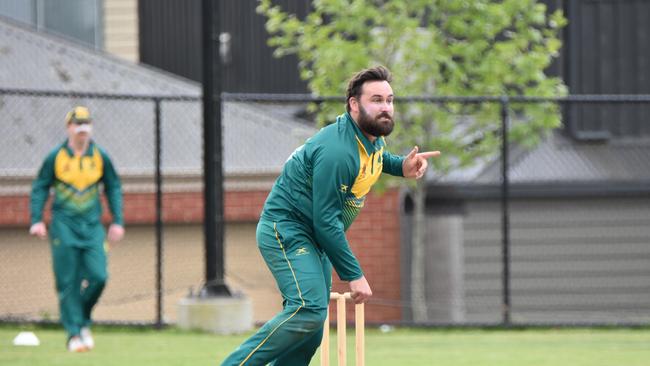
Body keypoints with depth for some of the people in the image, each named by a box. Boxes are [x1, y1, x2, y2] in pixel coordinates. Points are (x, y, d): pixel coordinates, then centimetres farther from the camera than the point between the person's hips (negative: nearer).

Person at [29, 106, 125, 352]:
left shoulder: (100, 157, 4)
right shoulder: (55, 157, -1)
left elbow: (114, 189, 13)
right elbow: (40, 188, 4)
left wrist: (117, 222, 7)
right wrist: (36, 220, -6)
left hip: (92, 226, 2)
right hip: (64, 224, -2)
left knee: (97, 276, -9)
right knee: (68, 282, -5)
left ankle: (83, 321, 14)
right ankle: (74, 333, 0)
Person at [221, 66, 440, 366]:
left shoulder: (374, 136, 3)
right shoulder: (336, 152, -27)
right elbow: (326, 221, -26)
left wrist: (402, 166, 7)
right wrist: (353, 275, -22)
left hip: (314, 239, 10)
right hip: (285, 231, -10)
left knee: (310, 333, 6)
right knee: (308, 309, -27)